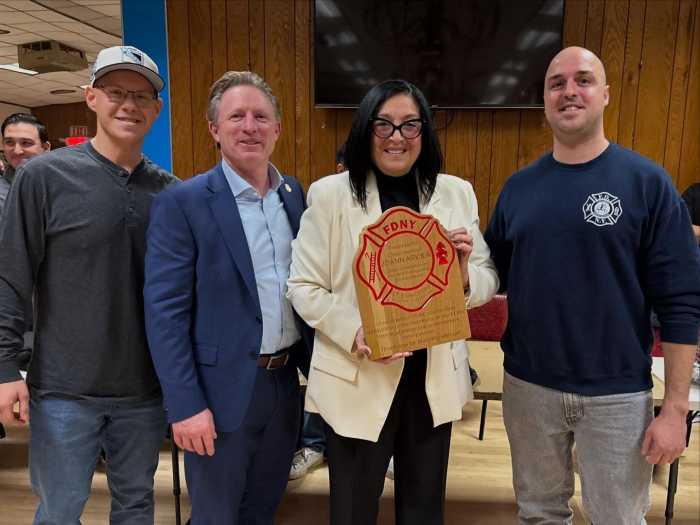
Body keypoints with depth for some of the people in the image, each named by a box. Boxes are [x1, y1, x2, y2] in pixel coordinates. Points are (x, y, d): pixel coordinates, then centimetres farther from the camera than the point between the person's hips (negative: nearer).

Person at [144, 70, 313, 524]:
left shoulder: (295, 194, 6)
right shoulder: (182, 203, -11)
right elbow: (165, 311, -13)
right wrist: (185, 404, -16)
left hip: (285, 381, 5)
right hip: (223, 389, -5)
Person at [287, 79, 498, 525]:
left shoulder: (456, 192, 3)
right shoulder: (330, 194, -5)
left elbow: (489, 282, 6)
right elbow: (303, 287, -6)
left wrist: (466, 275, -18)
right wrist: (354, 333, -22)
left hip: (435, 380, 3)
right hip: (356, 381, -2)